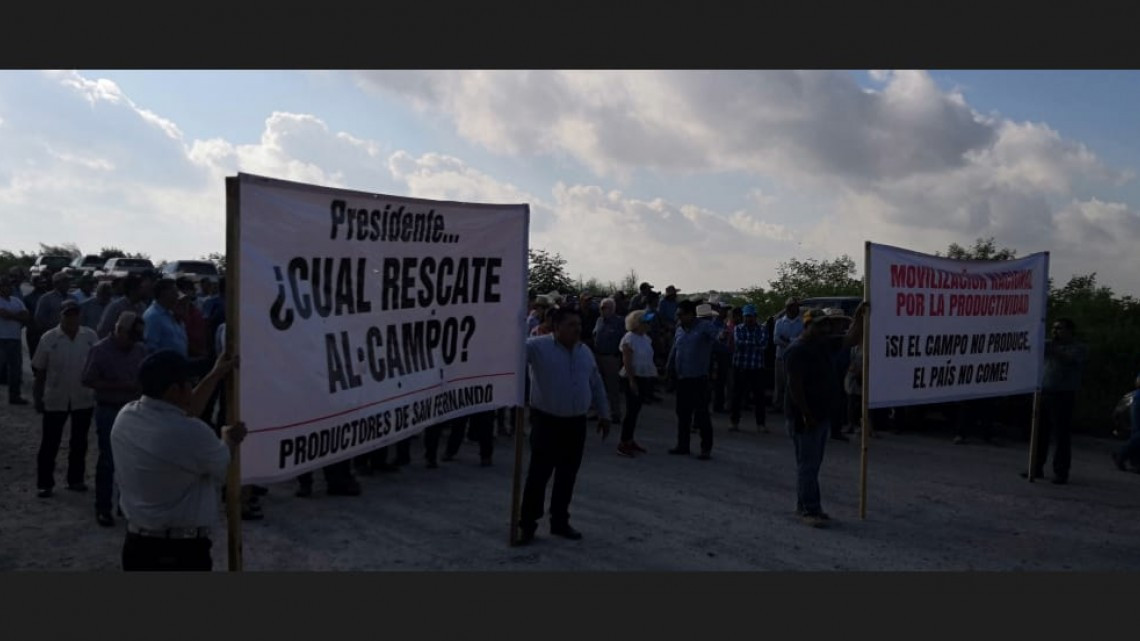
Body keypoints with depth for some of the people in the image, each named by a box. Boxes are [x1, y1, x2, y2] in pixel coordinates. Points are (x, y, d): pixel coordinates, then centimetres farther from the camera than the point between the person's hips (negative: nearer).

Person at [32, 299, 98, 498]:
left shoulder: (90, 337, -2)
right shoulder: (49, 338, -6)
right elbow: (40, 371, 0)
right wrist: (38, 397, 0)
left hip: (84, 399, 2)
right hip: (55, 399, -2)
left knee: (79, 441, 12)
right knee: (50, 442, 6)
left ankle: (75, 479, 25)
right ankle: (44, 483, 17)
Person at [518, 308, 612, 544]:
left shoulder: (585, 352, 10)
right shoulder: (538, 346, -8)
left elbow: (597, 385, 18)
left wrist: (604, 414, 19)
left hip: (576, 423, 5)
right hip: (547, 421, -5)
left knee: (567, 475, 11)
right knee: (539, 473, -2)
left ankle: (560, 521, 24)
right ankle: (527, 523, 10)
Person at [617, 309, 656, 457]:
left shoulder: (646, 338, 12)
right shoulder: (629, 338, -13)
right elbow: (626, 361, -18)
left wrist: (653, 373, 11)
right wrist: (632, 380, -21)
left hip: (644, 378, 8)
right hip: (633, 378, -8)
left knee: (636, 410, 12)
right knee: (632, 411, -8)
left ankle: (629, 440, 20)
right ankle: (623, 443, -2)